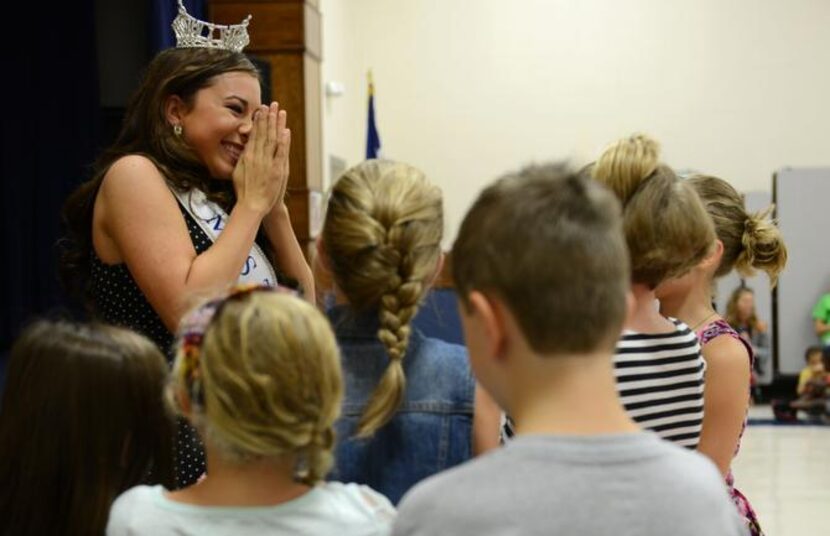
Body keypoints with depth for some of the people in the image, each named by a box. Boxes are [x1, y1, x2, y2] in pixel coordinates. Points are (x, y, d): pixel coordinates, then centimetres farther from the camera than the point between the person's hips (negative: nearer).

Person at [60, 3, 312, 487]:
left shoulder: (220, 193, 12)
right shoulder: (135, 175, -10)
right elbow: (190, 316, -23)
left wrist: (274, 205, -1)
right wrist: (252, 204, -13)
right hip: (180, 451, -7)